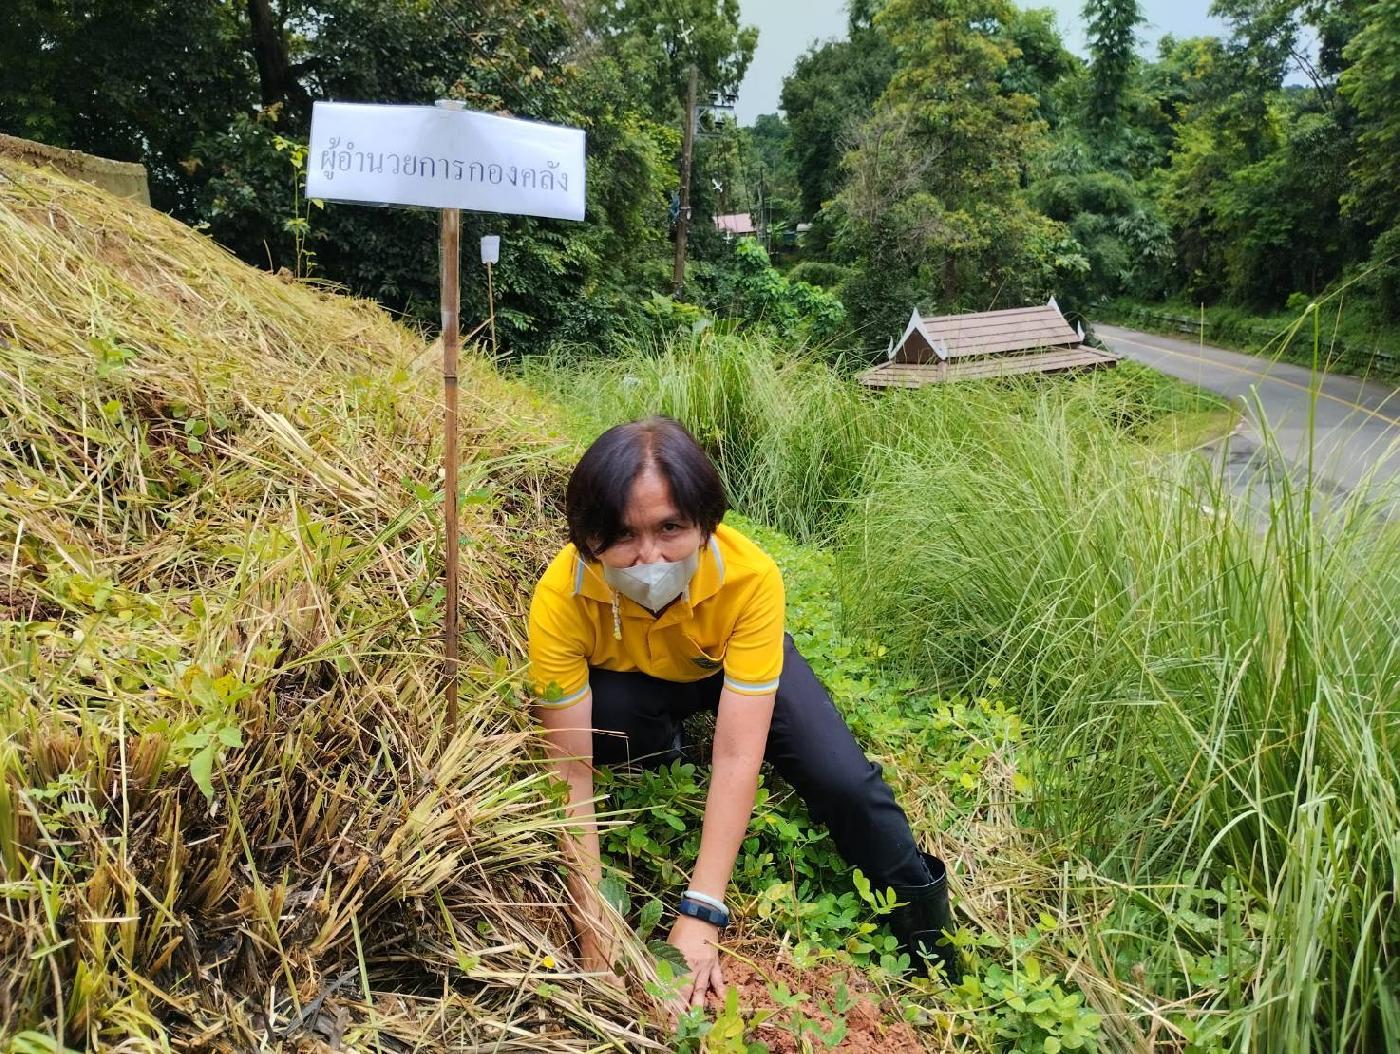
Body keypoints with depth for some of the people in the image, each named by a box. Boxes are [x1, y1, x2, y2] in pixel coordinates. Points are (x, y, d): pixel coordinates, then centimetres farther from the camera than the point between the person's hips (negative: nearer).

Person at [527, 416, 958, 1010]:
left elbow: (736, 758, -39)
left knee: (842, 778, -18)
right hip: (628, 680, 1)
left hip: (737, 664, 0)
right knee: (608, 723, -33)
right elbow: (570, 771, -33)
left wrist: (700, 916, -43)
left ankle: (917, 901, 11)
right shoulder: (561, 598, -37)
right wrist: (593, 931, -36)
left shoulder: (750, 576, -39)